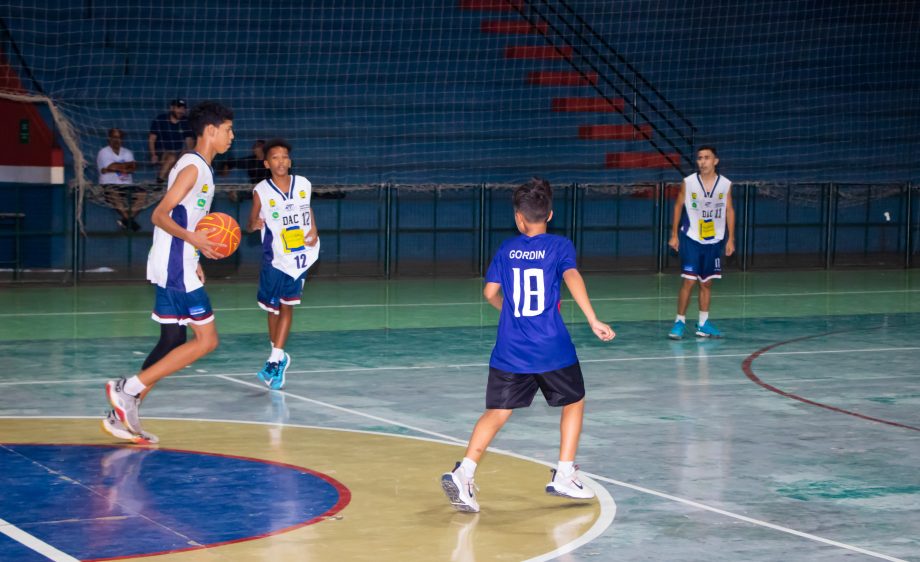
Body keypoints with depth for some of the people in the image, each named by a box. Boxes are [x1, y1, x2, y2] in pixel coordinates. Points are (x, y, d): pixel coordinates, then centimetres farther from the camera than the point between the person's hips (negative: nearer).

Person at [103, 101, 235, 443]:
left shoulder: (201, 168, 18)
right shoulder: (192, 167, -12)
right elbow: (160, 215, -19)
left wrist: (194, 260, 25)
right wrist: (191, 237, -35)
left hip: (179, 267, 10)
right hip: (176, 269, -10)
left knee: (172, 342, 10)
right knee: (206, 340, -10)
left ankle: (124, 413, 11)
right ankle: (128, 390, -10)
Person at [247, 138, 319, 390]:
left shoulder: (303, 185, -2)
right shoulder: (261, 191, -9)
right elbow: (251, 224, -3)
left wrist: (314, 229, -1)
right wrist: (255, 224, -27)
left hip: (300, 255, 1)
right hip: (274, 258, -1)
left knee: (287, 306, 1)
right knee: (273, 308, 9)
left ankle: (275, 360, 0)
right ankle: (279, 357, 27)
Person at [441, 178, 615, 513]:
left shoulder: (506, 250, 8)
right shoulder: (560, 246, 0)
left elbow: (490, 292, 6)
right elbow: (572, 277, -17)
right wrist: (593, 320, -21)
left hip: (510, 351, 2)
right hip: (552, 348, -2)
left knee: (497, 413, 4)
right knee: (574, 403, 19)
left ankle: (463, 473, -14)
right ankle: (564, 476, 14)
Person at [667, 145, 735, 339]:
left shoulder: (725, 184, -1)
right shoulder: (688, 182, -7)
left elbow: (729, 211, 7)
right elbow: (678, 206, 2)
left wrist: (730, 239, 4)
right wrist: (674, 235, 1)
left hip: (714, 241, 3)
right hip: (691, 239, -3)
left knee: (707, 283, 9)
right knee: (689, 281, -9)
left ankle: (703, 323, 17)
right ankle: (680, 321, 0)